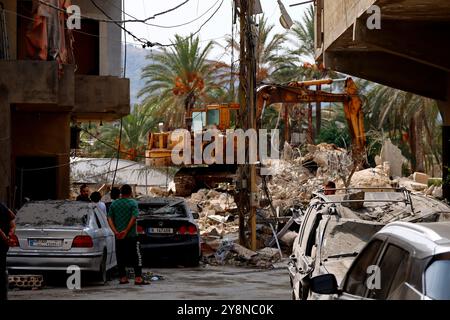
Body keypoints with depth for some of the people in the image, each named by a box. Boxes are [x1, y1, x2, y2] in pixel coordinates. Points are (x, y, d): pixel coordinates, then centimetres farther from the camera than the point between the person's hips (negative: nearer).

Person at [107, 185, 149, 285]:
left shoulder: (114, 204, 7)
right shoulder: (133, 203, -5)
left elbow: (109, 219, 2)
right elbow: (133, 218, -15)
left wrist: (115, 231, -5)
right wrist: (126, 231, -15)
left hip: (118, 236, 4)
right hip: (131, 236, -4)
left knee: (120, 258, 9)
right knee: (136, 257, -1)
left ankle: (123, 278, 10)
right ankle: (138, 278, -8)